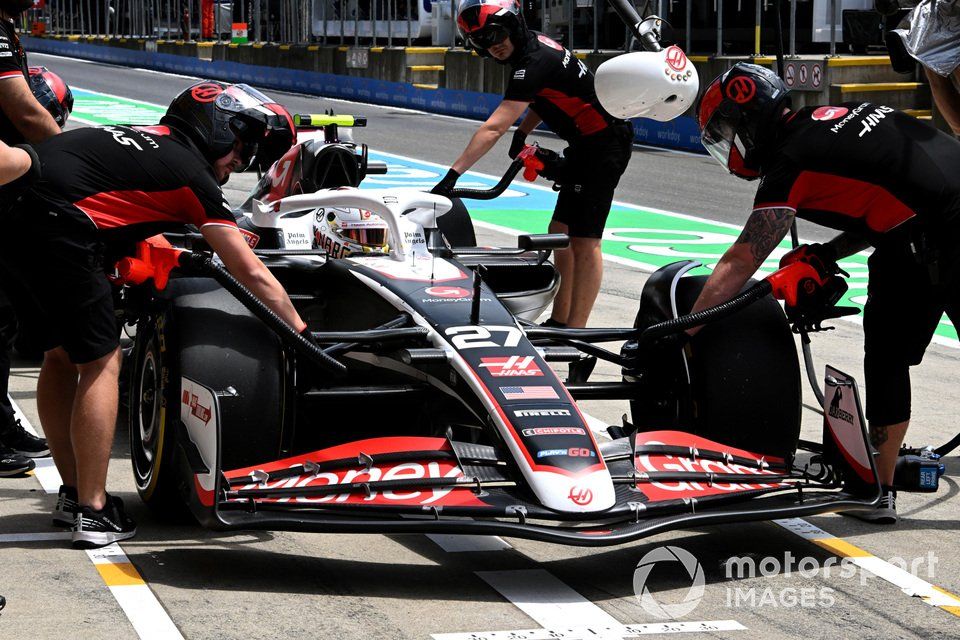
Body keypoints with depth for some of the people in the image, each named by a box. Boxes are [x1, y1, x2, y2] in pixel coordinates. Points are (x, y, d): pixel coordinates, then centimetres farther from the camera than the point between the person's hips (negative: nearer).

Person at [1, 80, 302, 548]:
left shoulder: (143, 141, 25)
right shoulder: (192, 172, 4)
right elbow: (251, 273, 7)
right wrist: (300, 330, 16)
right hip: (54, 226, -9)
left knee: (61, 354, 20)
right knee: (101, 363, 3)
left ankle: (72, 494, 28)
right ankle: (92, 512, 3)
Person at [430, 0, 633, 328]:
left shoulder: (533, 62, -23)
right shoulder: (533, 44, 7)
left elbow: (493, 128, -29)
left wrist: (453, 174, -30)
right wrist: (522, 132, 9)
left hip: (603, 146, -11)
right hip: (586, 146, 11)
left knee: (584, 241, -10)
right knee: (561, 234, 14)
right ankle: (559, 322, 20)